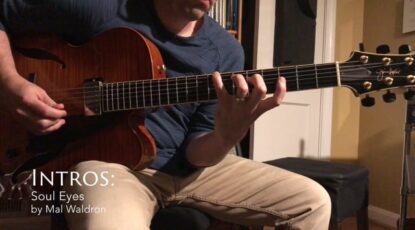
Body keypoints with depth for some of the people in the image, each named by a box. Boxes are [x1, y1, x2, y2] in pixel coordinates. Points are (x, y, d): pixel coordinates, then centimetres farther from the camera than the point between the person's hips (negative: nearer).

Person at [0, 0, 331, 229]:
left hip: (184, 165, 4)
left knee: (312, 202, -1)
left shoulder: (226, 51, -2)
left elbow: (195, 151, -3)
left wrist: (227, 136, -26)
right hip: (105, 158, -4)